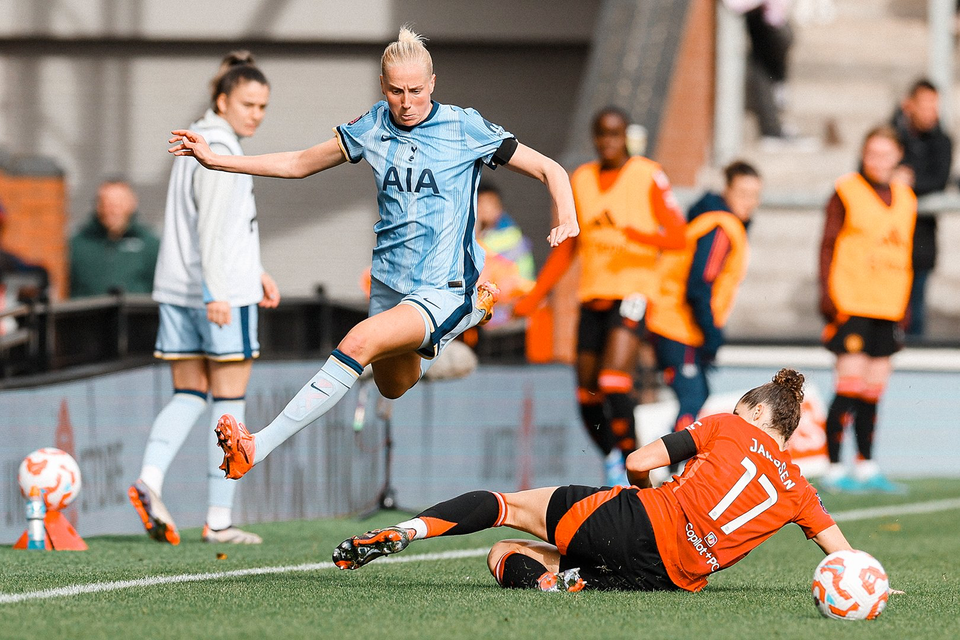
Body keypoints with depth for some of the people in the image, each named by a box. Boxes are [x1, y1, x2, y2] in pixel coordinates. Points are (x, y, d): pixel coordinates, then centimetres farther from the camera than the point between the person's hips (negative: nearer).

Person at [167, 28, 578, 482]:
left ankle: (260, 446, -35)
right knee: (395, 387, 22)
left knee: (361, 341, -31)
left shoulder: (465, 129, -10)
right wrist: (214, 159, 5)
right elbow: (298, 164, 13)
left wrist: (567, 218, -25)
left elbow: (549, 170, -4)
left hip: (444, 288, -7)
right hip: (389, 281, 7)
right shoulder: (373, 128, 2)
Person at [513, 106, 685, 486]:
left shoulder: (648, 176, -1)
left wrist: (646, 237, -24)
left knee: (614, 382, -21)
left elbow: (678, 237, -4)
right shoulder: (581, 180, 15)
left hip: (632, 290, -6)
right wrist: (533, 298, 20)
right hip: (591, 294, 6)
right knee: (587, 394, 4)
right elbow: (567, 248, 22)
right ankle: (612, 467, 20)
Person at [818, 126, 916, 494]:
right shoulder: (846, 192, -2)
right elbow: (828, 247, -3)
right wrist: (829, 297, -10)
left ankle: (866, 468, 17)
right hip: (852, 307, -5)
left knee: (873, 393, 9)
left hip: (887, 309, 5)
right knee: (850, 389, -8)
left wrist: (905, 306, 14)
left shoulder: (904, 199, 14)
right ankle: (834, 470, -4)